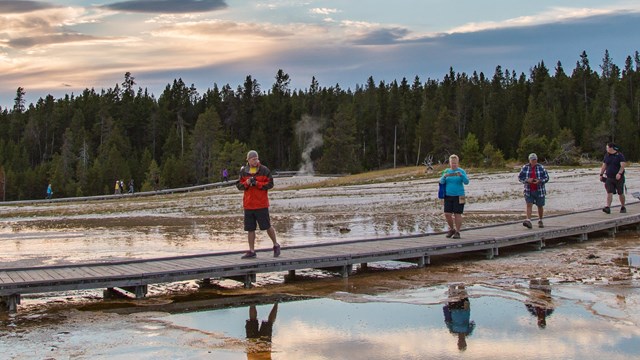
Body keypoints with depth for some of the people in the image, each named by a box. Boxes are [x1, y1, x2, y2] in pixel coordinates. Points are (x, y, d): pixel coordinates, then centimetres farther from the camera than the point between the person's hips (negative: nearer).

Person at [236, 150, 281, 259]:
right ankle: (251, 251, 12)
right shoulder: (243, 171, 7)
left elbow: (270, 184, -5)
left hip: (261, 204, -3)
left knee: (267, 226, 1)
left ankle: (276, 245, 21)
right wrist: (246, 183, -12)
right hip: (248, 204, 3)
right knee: (250, 228, 5)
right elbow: (239, 185, 8)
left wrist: (257, 183, -17)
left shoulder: (264, 170, -3)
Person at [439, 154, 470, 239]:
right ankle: (452, 229, 20)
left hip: (458, 196, -3)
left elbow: (466, 182, -14)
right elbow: (441, 182, -3)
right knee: (447, 214, -1)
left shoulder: (461, 171, -2)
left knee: (457, 214, -3)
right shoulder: (446, 171, 7)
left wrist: (461, 175, -32)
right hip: (448, 196, 3)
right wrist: (444, 176, -24)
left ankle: (457, 232, 7)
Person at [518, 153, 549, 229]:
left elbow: (546, 178, -1)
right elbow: (520, 177, 3)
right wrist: (527, 180, -15)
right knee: (529, 205, -13)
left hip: (539, 190, 0)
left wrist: (539, 181, -19)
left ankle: (540, 221, 28)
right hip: (528, 190, 0)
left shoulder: (541, 168, -3)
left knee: (540, 206, 10)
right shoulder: (525, 168, 0)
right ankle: (528, 221, -23)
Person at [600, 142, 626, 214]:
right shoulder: (607, 156, 9)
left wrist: (619, 173, -31)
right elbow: (604, 166, 15)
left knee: (620, 193, 7)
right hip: (609, 178, 3)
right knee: (609, 193, -10)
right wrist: (601, 174, 8)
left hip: (618, 178, -3)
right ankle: (608, 208, -20)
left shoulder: (619, 155, -7)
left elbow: (623, 165, -17)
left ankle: (623, 207, 24)